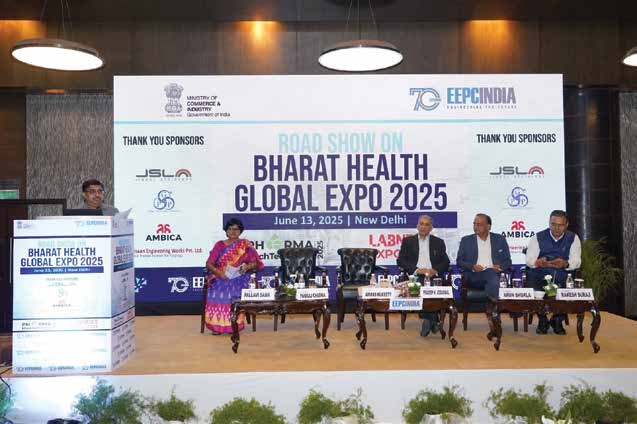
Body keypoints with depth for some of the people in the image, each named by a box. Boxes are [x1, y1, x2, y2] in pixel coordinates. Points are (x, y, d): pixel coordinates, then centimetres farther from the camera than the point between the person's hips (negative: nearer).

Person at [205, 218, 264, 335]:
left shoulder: (245, 245, 10)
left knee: (234, 291, -33)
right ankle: (217, 326, -21)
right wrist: (219, 272, -13)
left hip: (239, 277, -1)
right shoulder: (219, 245, 12)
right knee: (217, 292, -30)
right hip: (221, 277, 1)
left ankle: (234, 325, -23)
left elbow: (255, 263, 6)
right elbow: (209, 264, 6)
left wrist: (247, 266, -16)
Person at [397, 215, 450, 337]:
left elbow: (446, 262, 12)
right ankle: (432, 321, -21)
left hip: (433, 275, 1)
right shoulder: (408, 241, 17)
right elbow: (400, 261, 6)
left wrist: (434, 270, -9)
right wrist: (417, 270, -9)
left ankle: (428, 320, -19)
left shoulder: (438, 242, 20)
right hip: (414, 275, -1)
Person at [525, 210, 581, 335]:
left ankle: (558, 321, 2)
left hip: (563, 278, 1)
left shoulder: (573, 238, 8)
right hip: (540, 276, -1)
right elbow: (529, 260, -2)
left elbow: (576, 262, -3)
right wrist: (538, 262, -26)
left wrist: (565, 264, -27)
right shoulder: (538, 238, 6)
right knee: (533, 287, -31)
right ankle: (542, 320, -1)